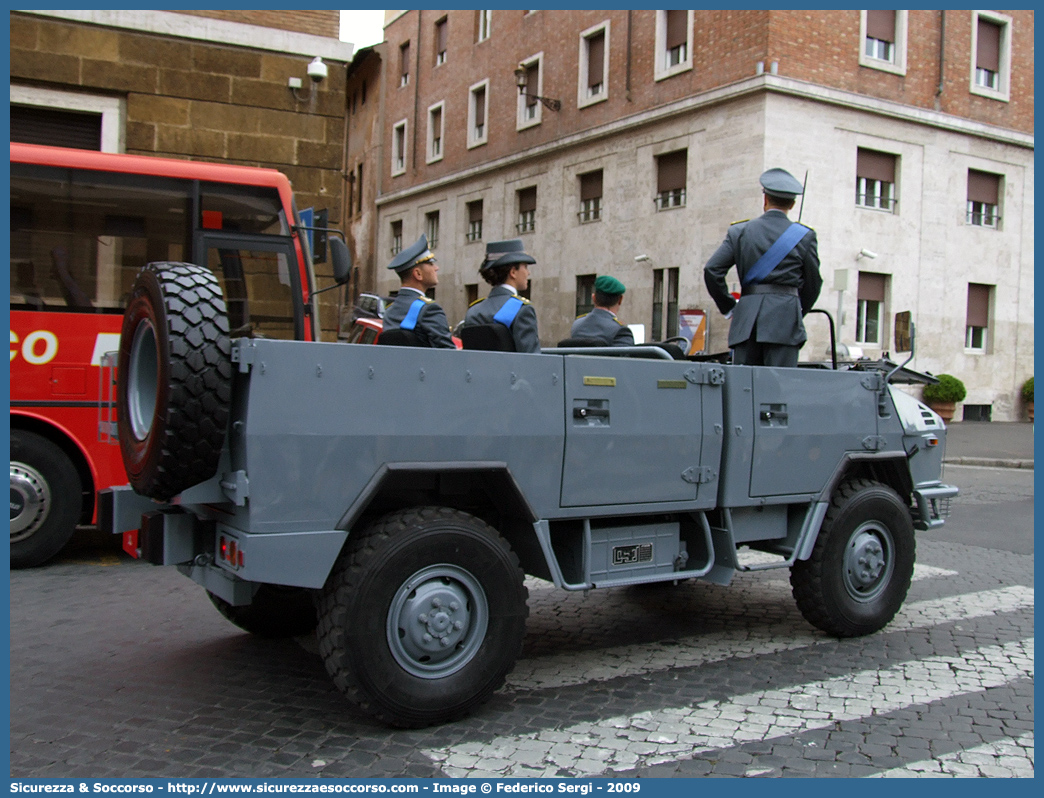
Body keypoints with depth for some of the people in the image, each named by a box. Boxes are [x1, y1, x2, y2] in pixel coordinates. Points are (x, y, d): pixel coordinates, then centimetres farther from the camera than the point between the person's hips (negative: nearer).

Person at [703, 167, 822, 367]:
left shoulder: (739, 231, 9)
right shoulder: (805, 236, 6)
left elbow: (712, 270, 3)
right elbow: (813, 283, 11)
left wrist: (729, 307, 13)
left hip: (746, 316, 2)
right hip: (785, 317, -2)